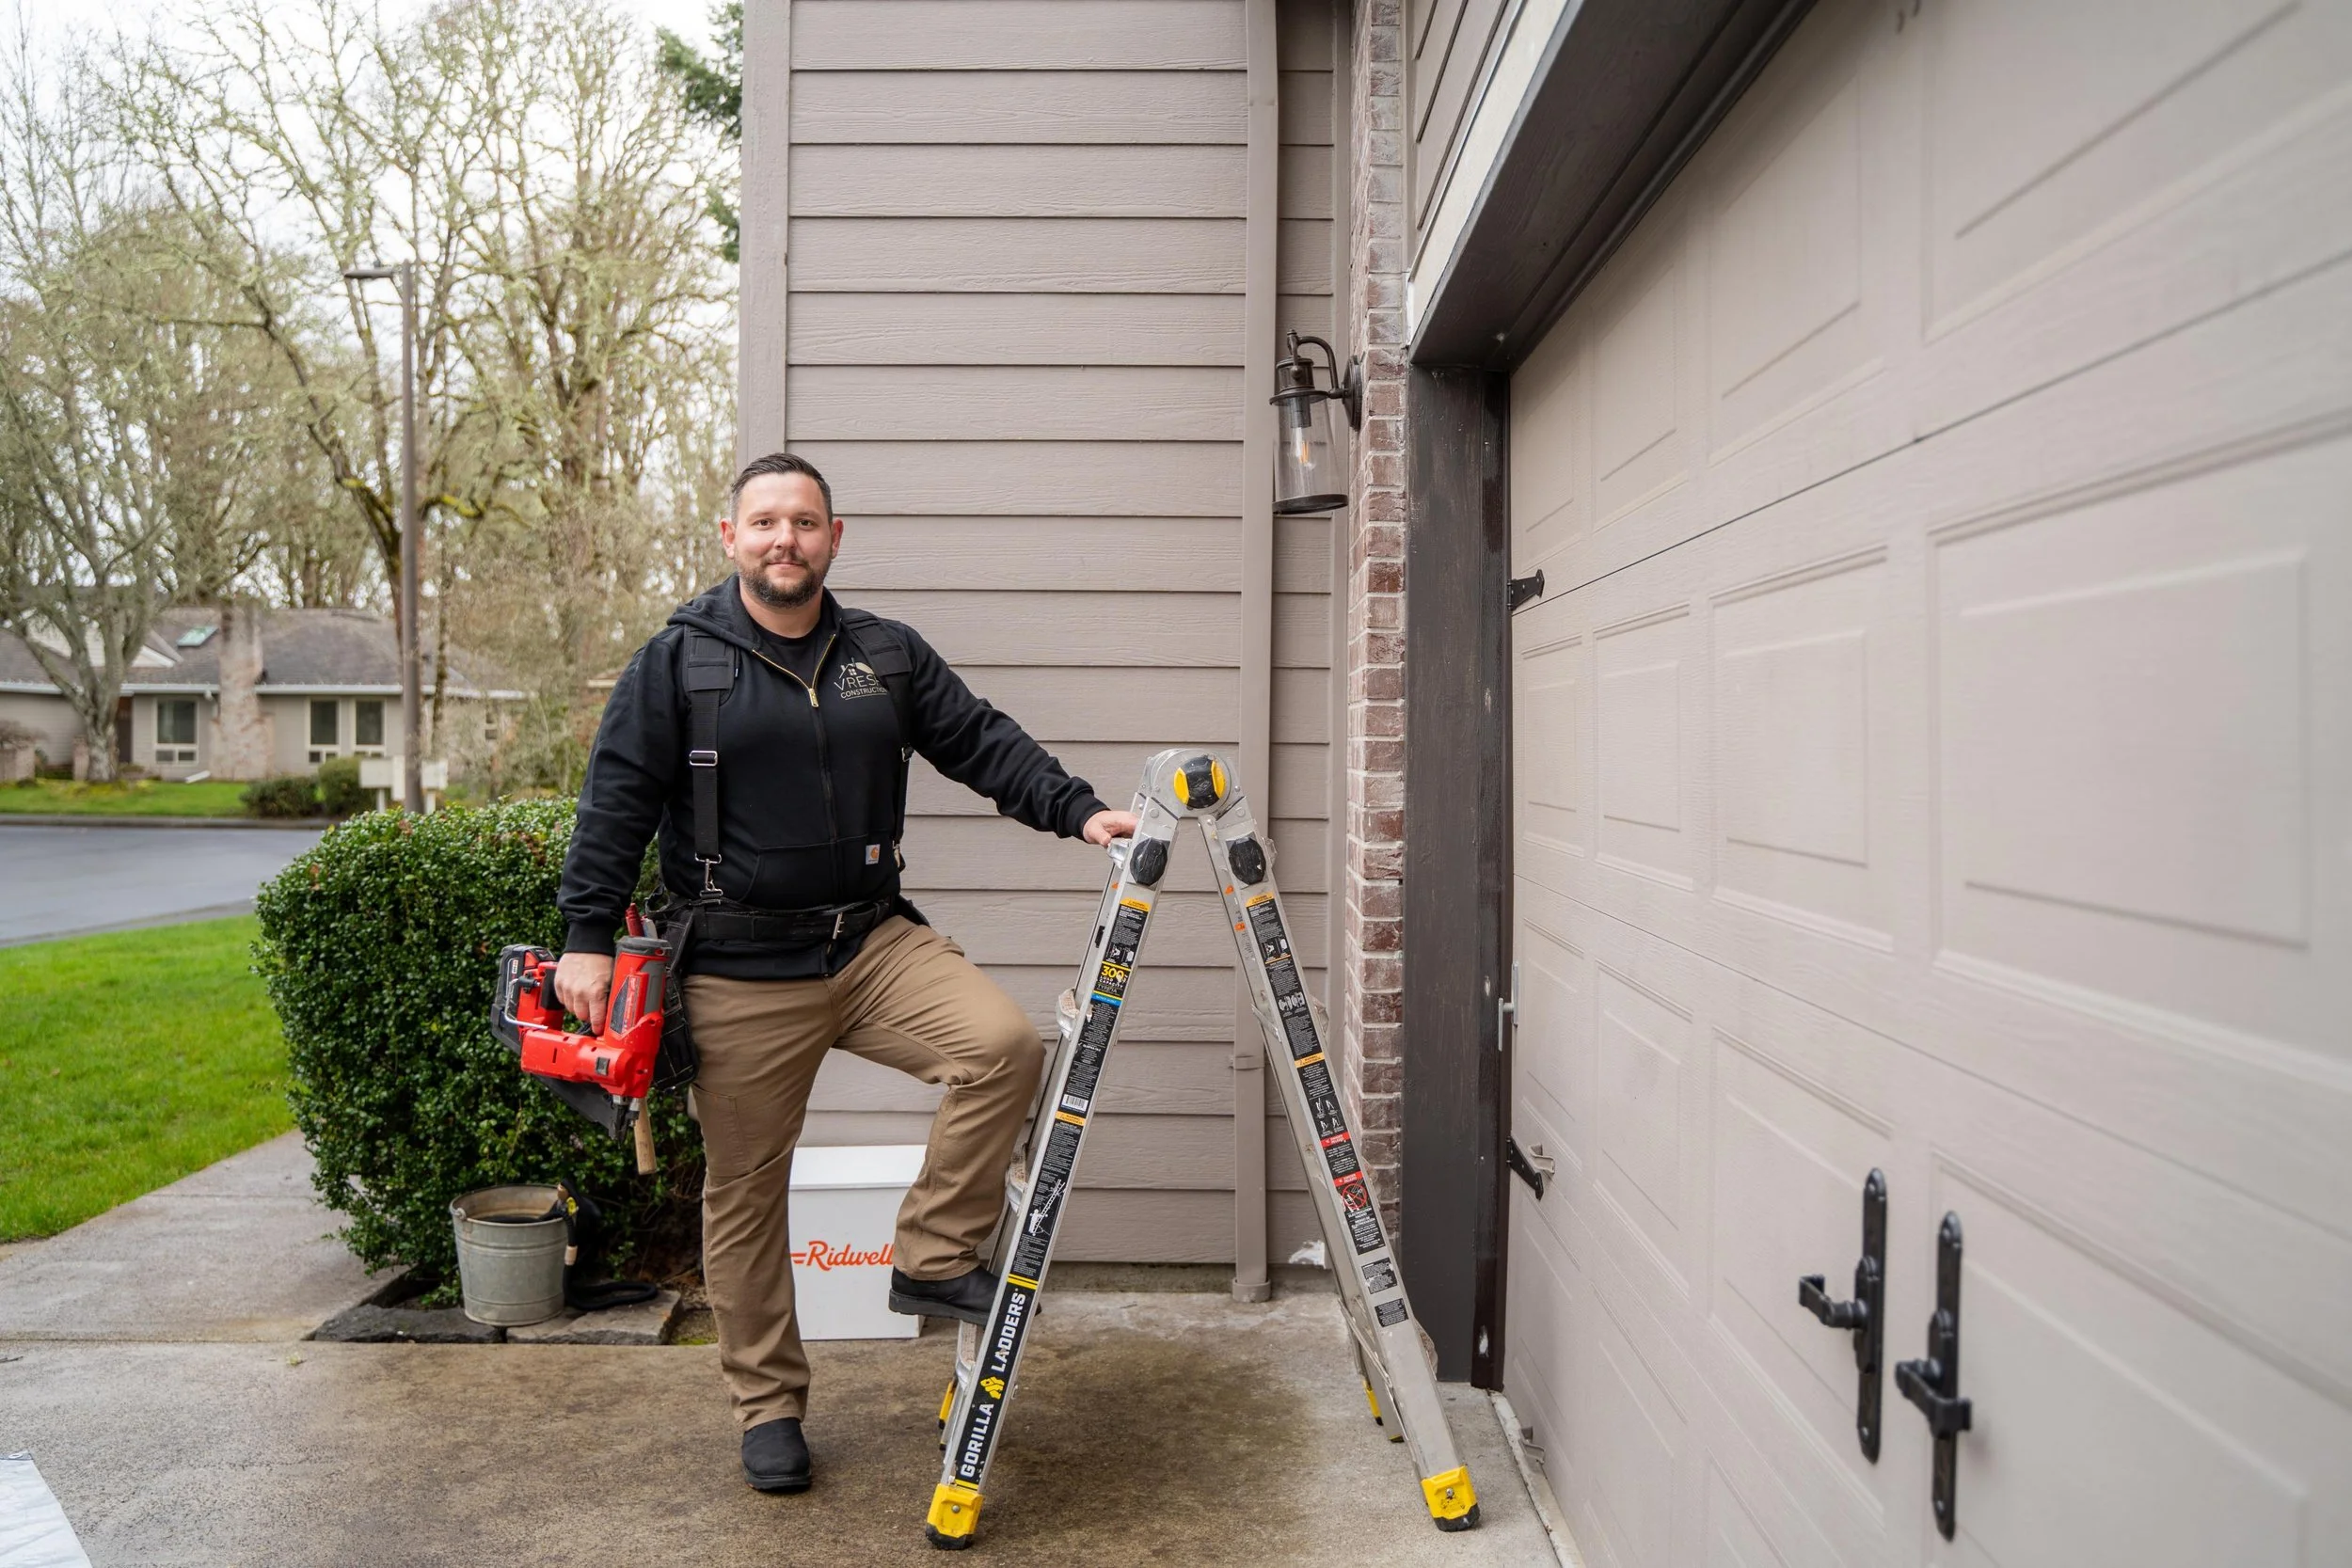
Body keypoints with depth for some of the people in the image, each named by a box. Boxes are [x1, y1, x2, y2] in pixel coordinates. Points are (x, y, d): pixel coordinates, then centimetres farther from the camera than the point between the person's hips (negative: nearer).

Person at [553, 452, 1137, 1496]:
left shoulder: (888, 656, 8)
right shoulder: (677, 663, -1)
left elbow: (982, 742, 7)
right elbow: (618, 800, -2)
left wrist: (1076, 811, -6)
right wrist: (587, 936, -8)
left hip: (875, 942, 3)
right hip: (740, 977, -2)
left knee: (1004, 1044, -21)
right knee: (745, 1192, 7)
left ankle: (932, 1261, -2)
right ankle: (767, 1405, 25)